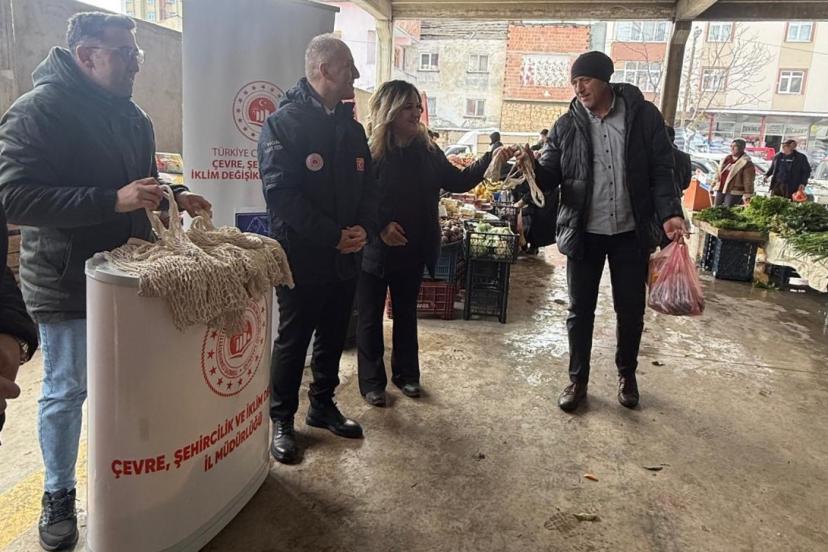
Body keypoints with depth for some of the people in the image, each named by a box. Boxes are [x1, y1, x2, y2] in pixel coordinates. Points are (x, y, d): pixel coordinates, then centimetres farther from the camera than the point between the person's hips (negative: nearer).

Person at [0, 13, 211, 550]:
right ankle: (59, 494, 29)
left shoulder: (132, 115, 9)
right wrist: (113, 201, -30)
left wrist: (172, 196, 0)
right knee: (66, 392, 8)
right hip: (66, 281, -6)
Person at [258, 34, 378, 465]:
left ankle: (323, 405, 35)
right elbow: (281, 194, -19)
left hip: (345, 257, 7)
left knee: (333, 337, 17)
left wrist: (364, 229, -6)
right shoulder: (284, 123, -11)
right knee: (293, 341, 6)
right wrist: (334, 235, -20)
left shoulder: (351, 127, 12)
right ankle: (282, 420, 22)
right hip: (301, 257, -6)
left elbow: (367, 186, 13)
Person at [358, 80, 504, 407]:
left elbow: (458, 181, 7)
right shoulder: (369, 151, -14)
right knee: (371, 318, 8)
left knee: (406, 313, 18)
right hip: (375, 252, -5)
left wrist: (490, 159, -3)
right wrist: (380, 226, -26)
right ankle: (371, 382, 23)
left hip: (414, 250, 5)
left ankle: (406, 374, 34)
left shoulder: (426, 151, 3)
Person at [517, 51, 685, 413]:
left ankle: (627, 375, 35)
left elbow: (661, 171, -2)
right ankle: (577, 380, 26)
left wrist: (669, 213, -16)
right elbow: (550, 177, -3)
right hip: (584, 233, 0)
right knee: (580, 310, 9)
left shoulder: (644, 116, -4)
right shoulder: (566, 126, -2)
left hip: (631, 233, 0)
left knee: (630, 309, 12)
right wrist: (532, 167, -26)